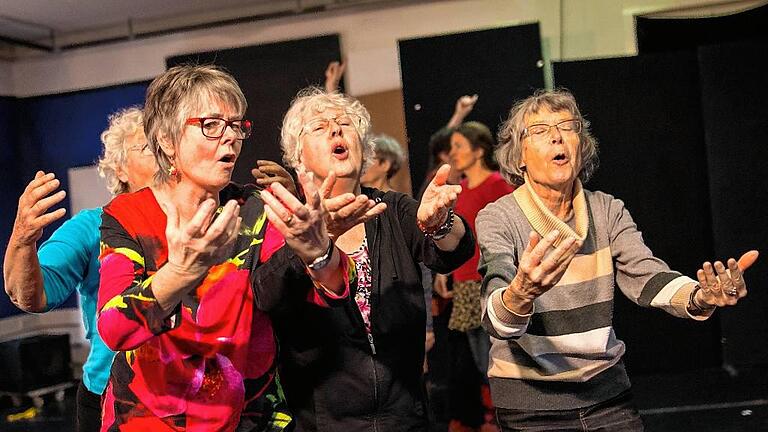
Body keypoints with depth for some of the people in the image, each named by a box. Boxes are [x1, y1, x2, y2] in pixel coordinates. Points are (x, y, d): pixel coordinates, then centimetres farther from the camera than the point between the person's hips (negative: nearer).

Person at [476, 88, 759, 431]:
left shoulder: (607, 210, 2)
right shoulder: (497, 218, -11)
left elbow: (645, 275, -13)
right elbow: (498, 322, -25)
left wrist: (700, 297, -33)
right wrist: (521, 293, -47)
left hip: (606, 387, 4)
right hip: (529, 398, -3)